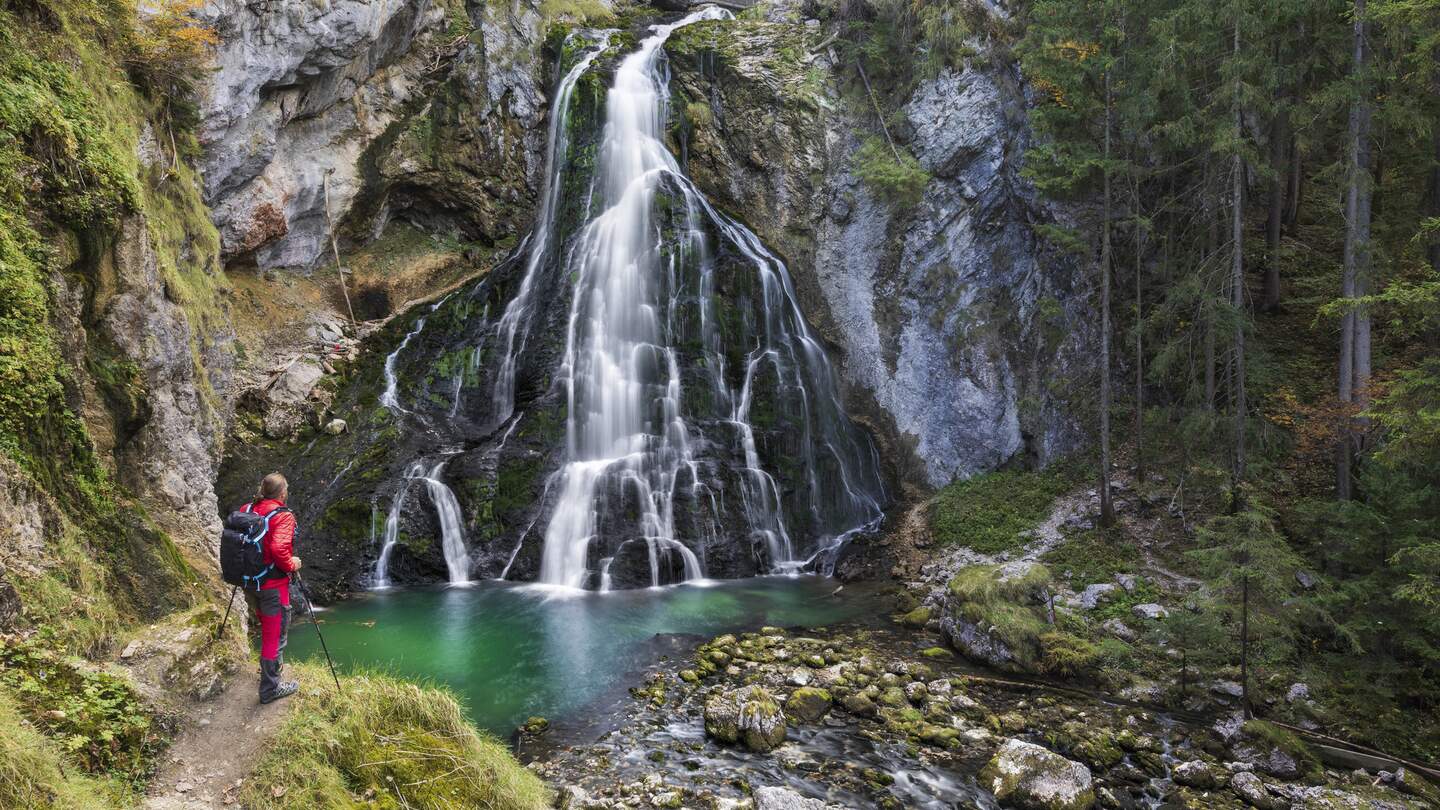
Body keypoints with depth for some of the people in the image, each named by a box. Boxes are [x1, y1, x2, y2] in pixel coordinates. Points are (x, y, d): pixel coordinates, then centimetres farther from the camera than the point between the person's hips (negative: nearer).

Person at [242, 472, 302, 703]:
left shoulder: (245, 510, 3)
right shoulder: (283, 516, -17)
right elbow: (278, 549, -29)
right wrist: (291, 565, -12)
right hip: (273, 584, -7)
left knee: (267, 626, 27)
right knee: (275, 634, 3)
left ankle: (272, 665, 45)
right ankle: (270, 688, 9)